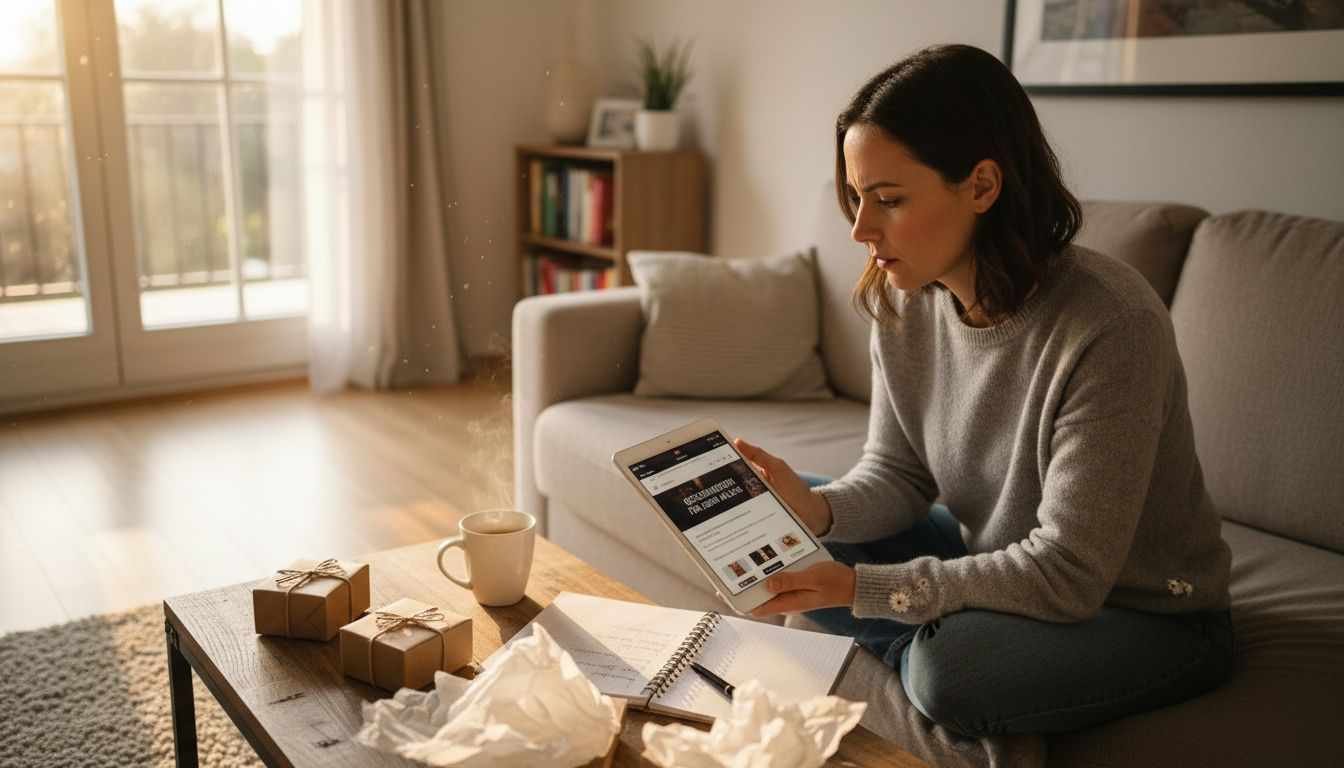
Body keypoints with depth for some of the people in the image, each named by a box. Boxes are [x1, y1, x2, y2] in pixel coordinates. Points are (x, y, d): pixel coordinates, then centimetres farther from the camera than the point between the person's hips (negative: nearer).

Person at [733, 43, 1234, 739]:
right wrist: (820, 509, -24)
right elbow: (897, 473, -2)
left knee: (954, 672, -34)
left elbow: (1067, 576, -28)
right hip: (993, 561, 6)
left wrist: (862, 588, -30)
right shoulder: (902, 301, -10)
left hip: (1150, 618, -6)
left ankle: (919, 652, 0)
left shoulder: (1110, 324, -31)